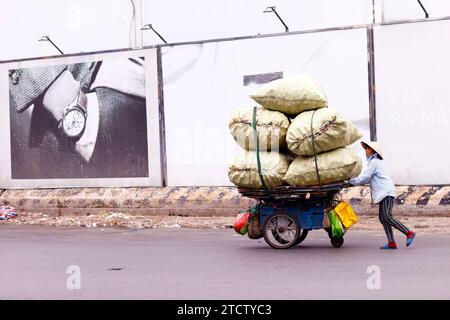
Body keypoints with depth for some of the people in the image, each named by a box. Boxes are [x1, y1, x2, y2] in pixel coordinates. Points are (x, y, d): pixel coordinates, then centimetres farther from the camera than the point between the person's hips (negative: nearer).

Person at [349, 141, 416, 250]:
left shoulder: (374, 162, -8)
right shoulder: (375, 162, 25)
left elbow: (365, 177, -12)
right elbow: (368, 179, 26)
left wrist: (351, 181, -1)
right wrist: (354, 181, 17)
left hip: (386, 192, -10)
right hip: (384, 193, 10)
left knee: (387, 217, -17)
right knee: (382, 218, 4)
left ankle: (409, 233, -16)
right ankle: (391, 243, -1)